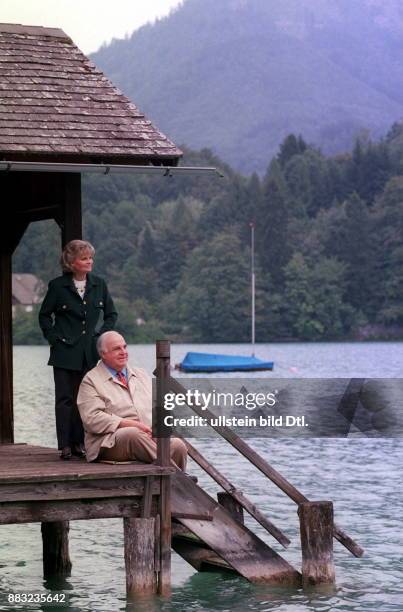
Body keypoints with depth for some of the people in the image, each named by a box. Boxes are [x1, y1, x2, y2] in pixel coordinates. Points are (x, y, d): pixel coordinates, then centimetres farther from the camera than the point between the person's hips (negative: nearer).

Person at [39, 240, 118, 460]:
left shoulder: (99, 284, 7)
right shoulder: (58, 286, -1)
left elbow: (111, 314, 15)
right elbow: (44, 316, 8)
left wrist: (101, 334, 3)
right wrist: (54, 337, -2)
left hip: (91, 353, 3)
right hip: (65, 352, -3)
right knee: (65, 399, -2)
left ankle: (81, 443, 9)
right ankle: (65, 445, 1)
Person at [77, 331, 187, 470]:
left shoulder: (141, 375, 25)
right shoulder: (91, 380, 6)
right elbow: (92, 419, -8)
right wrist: (132, 424, -16)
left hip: (150, 436, 5)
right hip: (112, 440, -5)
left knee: (178, 445, -26)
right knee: (134, 434, -38)